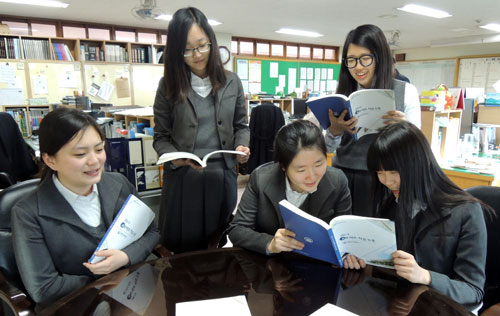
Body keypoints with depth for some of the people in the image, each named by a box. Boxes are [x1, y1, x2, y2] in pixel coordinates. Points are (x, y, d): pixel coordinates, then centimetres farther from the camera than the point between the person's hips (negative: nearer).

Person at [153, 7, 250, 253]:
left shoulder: (231, 82, 4)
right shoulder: (168, 85, 0)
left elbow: (241, 125, 12)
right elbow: (161, 137, 1)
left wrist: (241, 146, -9)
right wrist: (175, 158, -18)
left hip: (222, 176, 2)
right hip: (182, 179, -1)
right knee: (181, 249, 12)